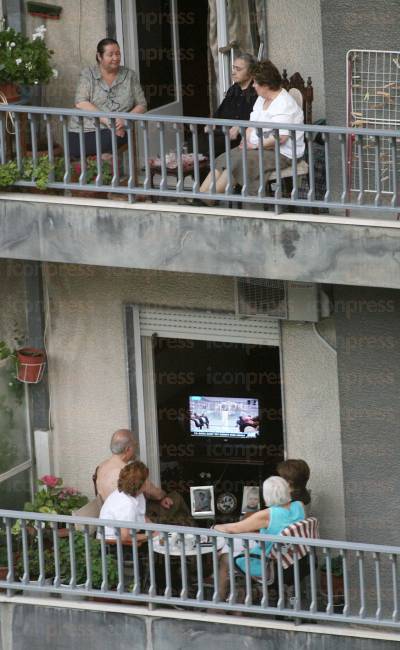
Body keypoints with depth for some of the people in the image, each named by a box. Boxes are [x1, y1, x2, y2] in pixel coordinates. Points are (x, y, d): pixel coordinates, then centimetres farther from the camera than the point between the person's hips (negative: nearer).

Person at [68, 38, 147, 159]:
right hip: (83, 129, -1)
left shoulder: (130, 75, 13)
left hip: (115, 131, 1)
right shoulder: (88, 74, 7)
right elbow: (80, 103, -6)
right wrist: (107, 120, -17)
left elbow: (141, 105, 12)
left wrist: (125, 120, -10)